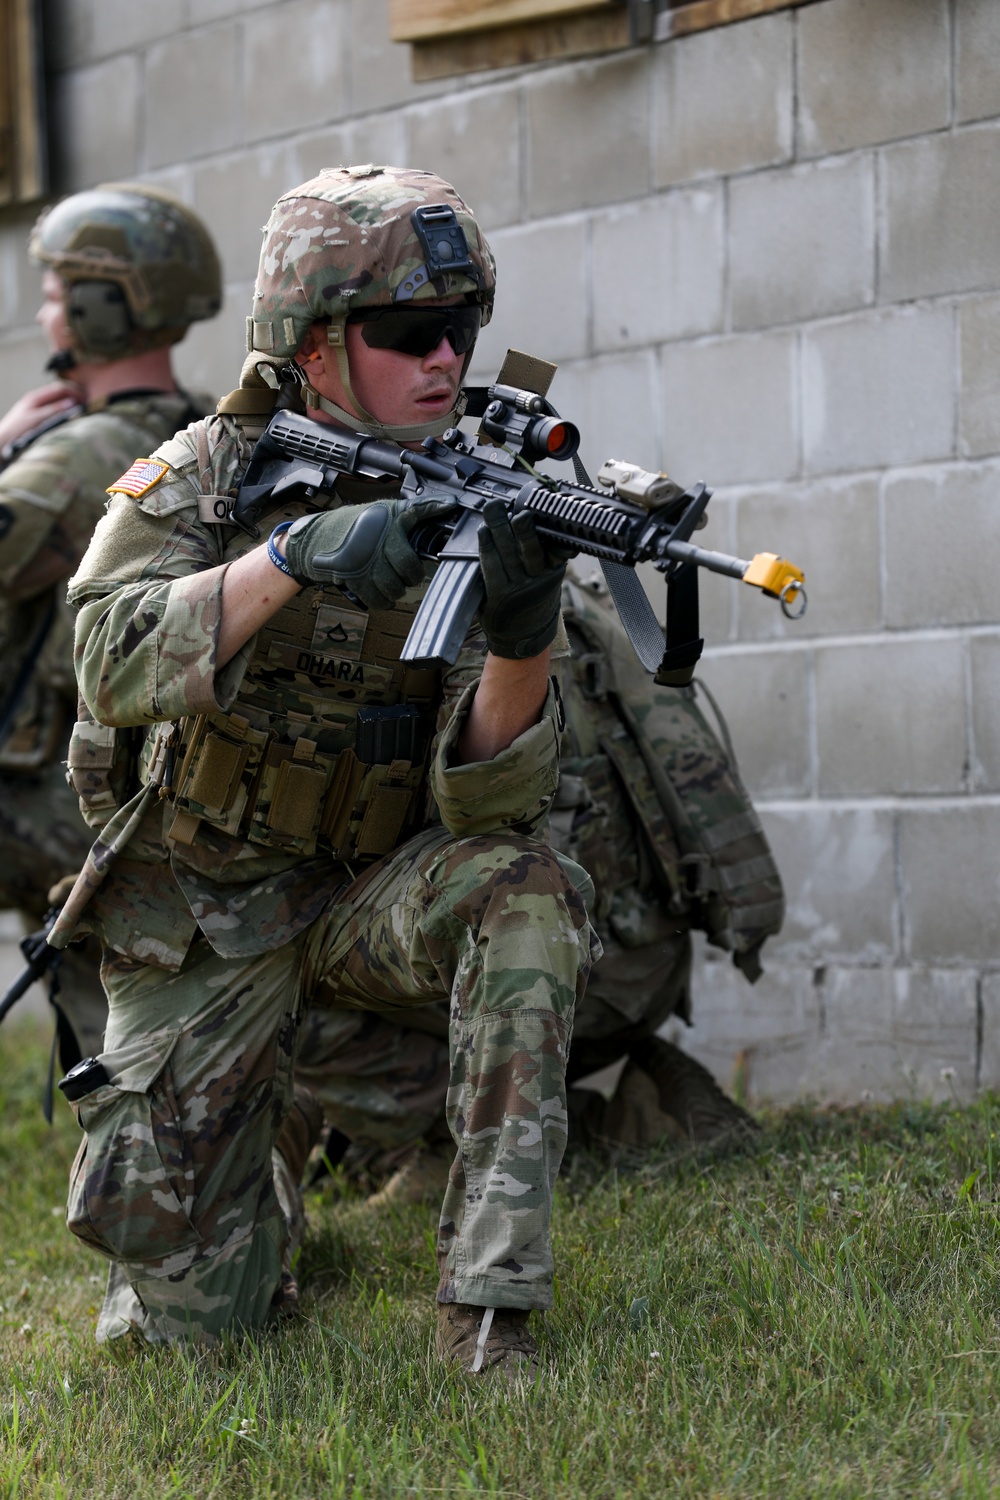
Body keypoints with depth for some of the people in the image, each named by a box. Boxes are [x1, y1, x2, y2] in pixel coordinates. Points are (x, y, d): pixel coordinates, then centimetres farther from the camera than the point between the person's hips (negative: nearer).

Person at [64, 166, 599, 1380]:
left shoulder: (466, 513, -11)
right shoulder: (200, 481, -12)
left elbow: (487, 799, -20)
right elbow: (117, 663, -31)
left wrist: (524, 640, -39)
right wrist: (292, 557, -44)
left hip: (372, 890, 1)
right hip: (200, 913, -1)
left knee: (525, 891, -33)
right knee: (182, 1317, -6)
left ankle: (484, 1304, -27)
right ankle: (247, 1183, 31)